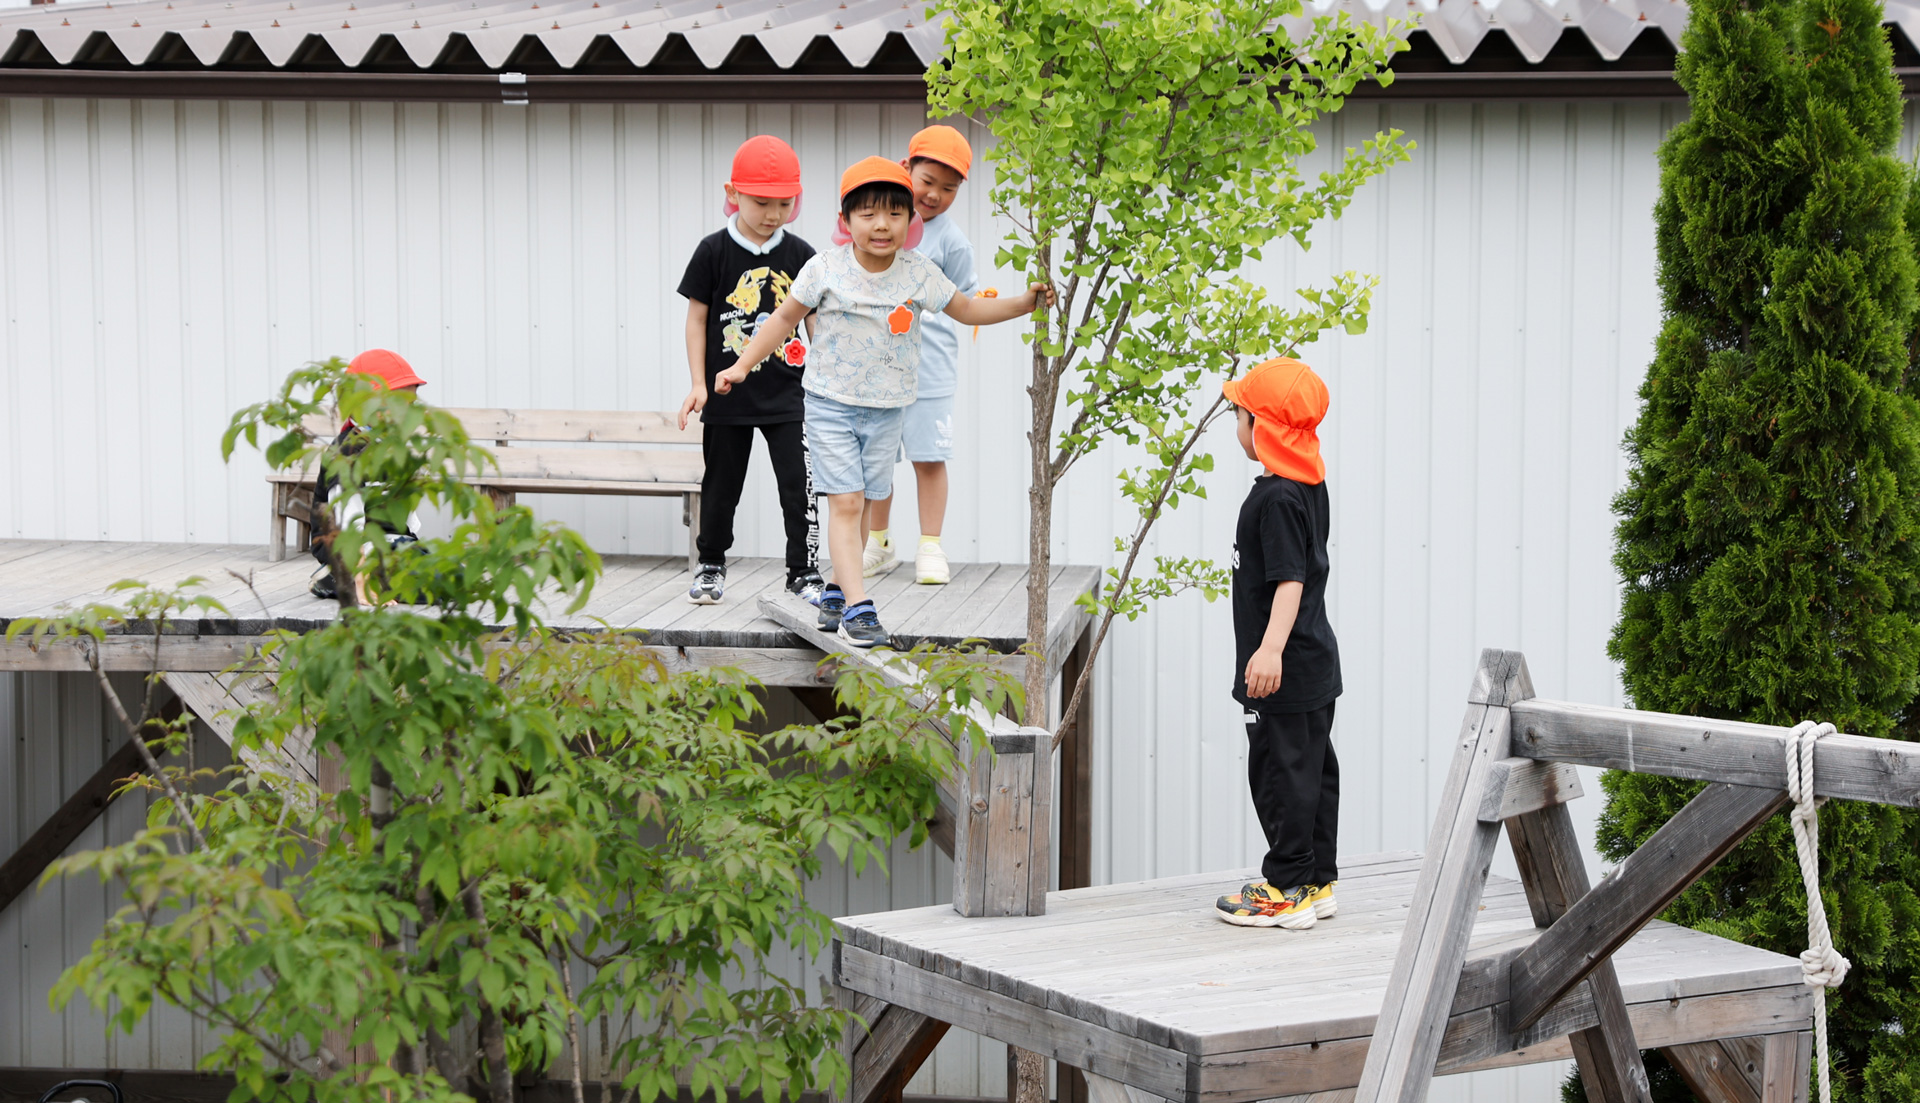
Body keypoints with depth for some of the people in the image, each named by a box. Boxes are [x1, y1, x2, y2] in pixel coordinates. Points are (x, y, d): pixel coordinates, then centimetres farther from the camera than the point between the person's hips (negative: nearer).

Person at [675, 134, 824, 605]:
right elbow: (697, 318, -1)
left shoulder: (799, 254, 0)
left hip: (787, 394, 1)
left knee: (798, 486, -4)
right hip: (727, 394, -1)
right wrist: (698, 384, -6)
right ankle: (711, 565, 28)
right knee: (720, 486, 12)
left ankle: (804, 571, 6)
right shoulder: (714, 251, -5)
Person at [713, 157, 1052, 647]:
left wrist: (1024, 302, -4)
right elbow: (785, 317, 0)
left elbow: (968, 310, 8)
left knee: (862, 503, 11)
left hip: (886, 408, 3)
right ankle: (856, 607, -15)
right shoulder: (825, 269, -11)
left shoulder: (919, 273, -4)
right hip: (831, 403, -3)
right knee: (845, 501, -11)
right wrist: (742, 365, -2)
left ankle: (836, 592, 27)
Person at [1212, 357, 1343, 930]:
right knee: (1314, 768, 14)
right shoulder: (1311, 486, 11)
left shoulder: (1276, 497, -19)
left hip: (1284, 672, -10)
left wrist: (1271, 648, -33)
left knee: (1280, 771, -4)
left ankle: (1287, 890, 1)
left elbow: (1290, 580, -26)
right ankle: (1319, 882, 21)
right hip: (1315, 664, 10)